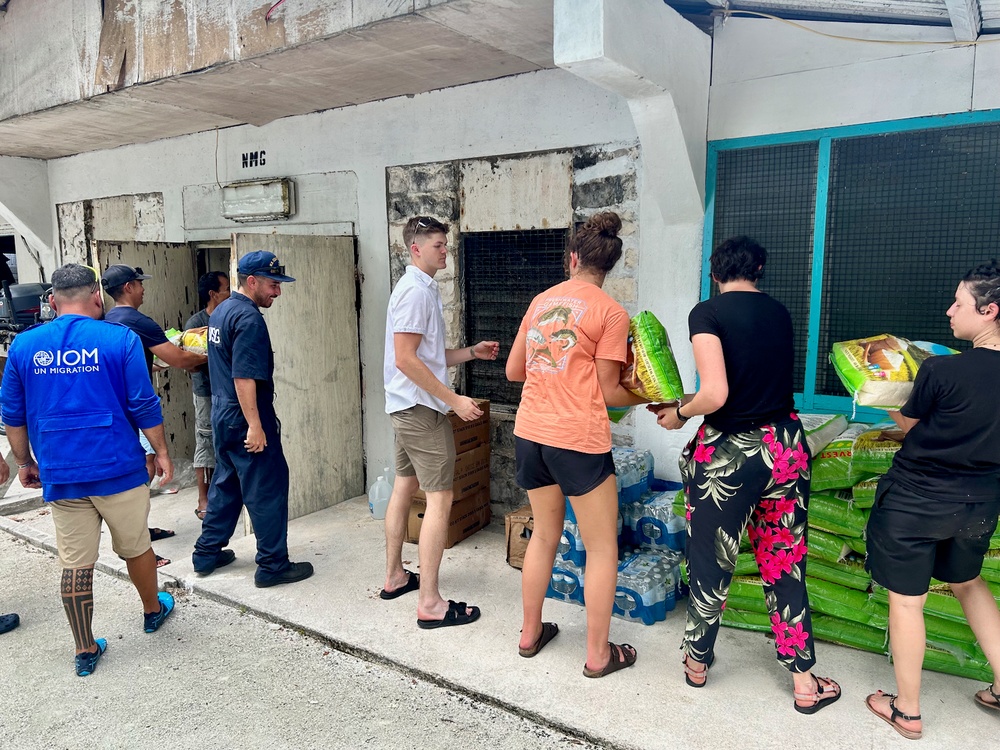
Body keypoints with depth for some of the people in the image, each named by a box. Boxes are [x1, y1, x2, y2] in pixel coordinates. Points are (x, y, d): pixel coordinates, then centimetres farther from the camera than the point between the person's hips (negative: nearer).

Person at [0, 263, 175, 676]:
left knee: (74, 564, 10)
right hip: (118, 468, -2)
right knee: (135, 547, 17)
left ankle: (85, 651, 21)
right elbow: (144, 405, -9)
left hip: (60, 473, 3)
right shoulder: (120, 339, -9)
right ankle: (153, 610, 39)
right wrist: (161, 452, 2)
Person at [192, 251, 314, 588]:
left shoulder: (221, 311, 13)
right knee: (268, 488, -1)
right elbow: (243, 377, -24)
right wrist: (255, 425, -24)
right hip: (245, 420, -10)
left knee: (226, 483, 20)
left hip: (222, 415, 10)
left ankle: (207, 553, 29)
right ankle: (272, 565, 6)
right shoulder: (248, 318, -18)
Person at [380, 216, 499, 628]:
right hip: (422, 408, -11)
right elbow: (405, 359, -22)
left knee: (404, 487, 16)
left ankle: (395, 577, 29)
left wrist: (470, 352, 9)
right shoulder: (416, 291, -16)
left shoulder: (422, 289, 16)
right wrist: (453, 400, -21)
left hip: (407, 407, 11)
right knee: (440, 498, -9)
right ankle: (429, 603, -4)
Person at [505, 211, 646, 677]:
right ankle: (599, 654, 21)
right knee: (602, 548, 11)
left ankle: (530, 633, 34)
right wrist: (650, 399, 12)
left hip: (529, 433, 6)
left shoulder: (541, 300, 9)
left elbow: (513, 370, 14)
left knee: (544, 534, 22)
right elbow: (607, 392, -5)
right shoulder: (611, 313, -6)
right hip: (578, 441, -6)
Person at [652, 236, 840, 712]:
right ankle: (804, 681, 28)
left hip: (727, 454, -5)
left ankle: (697, 661, 35)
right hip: (786, 446, 5)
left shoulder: (707, 313, -11)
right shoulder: (779, 313, 7)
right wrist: (688, 402, 18)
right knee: (785, 565, 17)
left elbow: (715, 395, -22)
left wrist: (680, 413, -2)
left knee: (711, 563, 14)